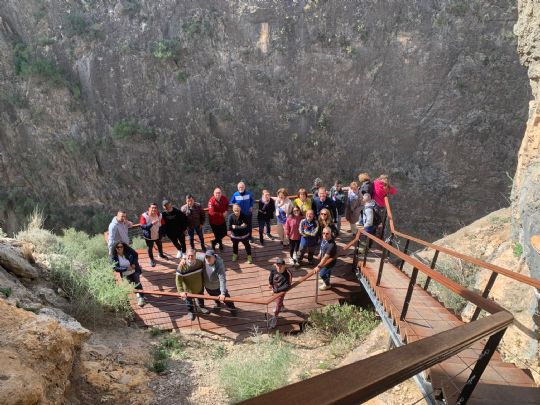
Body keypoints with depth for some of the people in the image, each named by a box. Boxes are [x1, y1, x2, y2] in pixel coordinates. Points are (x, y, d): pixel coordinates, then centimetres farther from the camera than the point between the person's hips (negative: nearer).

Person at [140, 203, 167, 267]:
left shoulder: (159, 215, -11)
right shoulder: (144, 216, -23)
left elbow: (162, 225, 0)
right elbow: (142, 226, -29)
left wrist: (162, 234, -2)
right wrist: (151, 224, -41)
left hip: (158, 235, 4)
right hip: (148, 236, -4)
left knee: (160, 245, 26)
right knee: (150, 248, 9)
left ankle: (161, 254, 56)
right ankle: (152, 260, 35)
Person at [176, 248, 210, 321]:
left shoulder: (200, 262, -20)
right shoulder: (182, 266, -31)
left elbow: (203, 271, 0)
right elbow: (178, 280, -25)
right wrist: (181, 291, -29)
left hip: (199, 287, 3)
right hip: (188, 289, -3)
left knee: (201, 299, 30)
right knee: (189, 302, 25)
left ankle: (201, 307, 62)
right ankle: (190, 312, 55)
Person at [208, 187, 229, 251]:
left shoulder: (224, 198, -11)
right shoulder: (211, 201, -27)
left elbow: (227, 204, 13)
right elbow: (212, 213, -33)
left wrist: (226, 210, -6)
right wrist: (222, 214, -28)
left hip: (222, 220, 6)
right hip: (214, 221, -6)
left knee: (224, 233, 18)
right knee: (218, 235, 6)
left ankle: (214, 241, 44)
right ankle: (220, 245, 38)